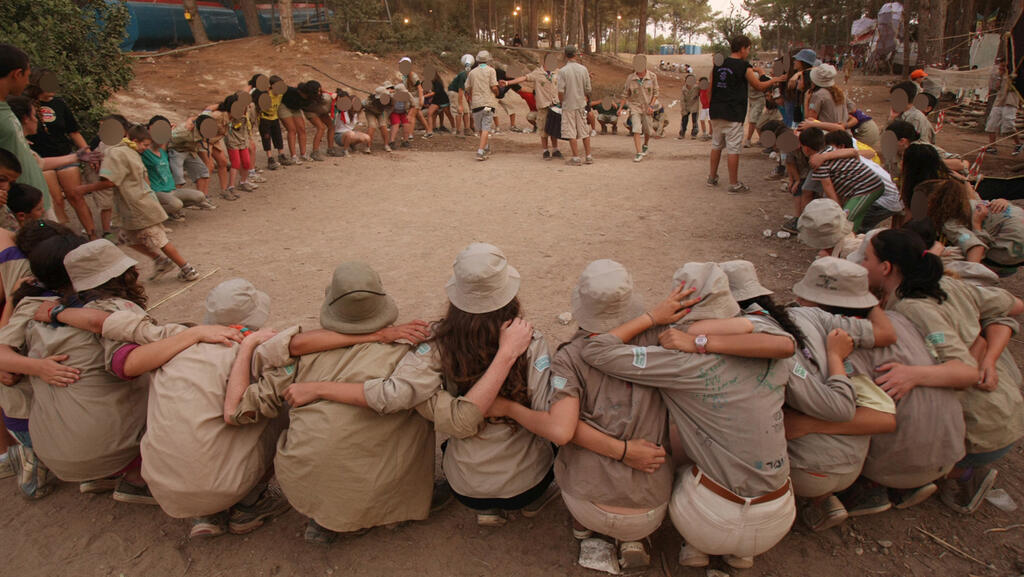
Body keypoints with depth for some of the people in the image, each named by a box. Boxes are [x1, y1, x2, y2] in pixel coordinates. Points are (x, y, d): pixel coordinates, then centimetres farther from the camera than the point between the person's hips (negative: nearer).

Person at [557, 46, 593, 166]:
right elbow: (588, 89, 3)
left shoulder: (562, 71, -10)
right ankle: (588, 157, 15)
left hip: (569, 105, -4)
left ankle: (576, 158, 2)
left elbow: (561, 91, -12)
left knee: (571, 133, 2)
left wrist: (561, 102, 3)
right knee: (585, 131, 12)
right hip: (581, 104, 4)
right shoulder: (583, 69, 0)